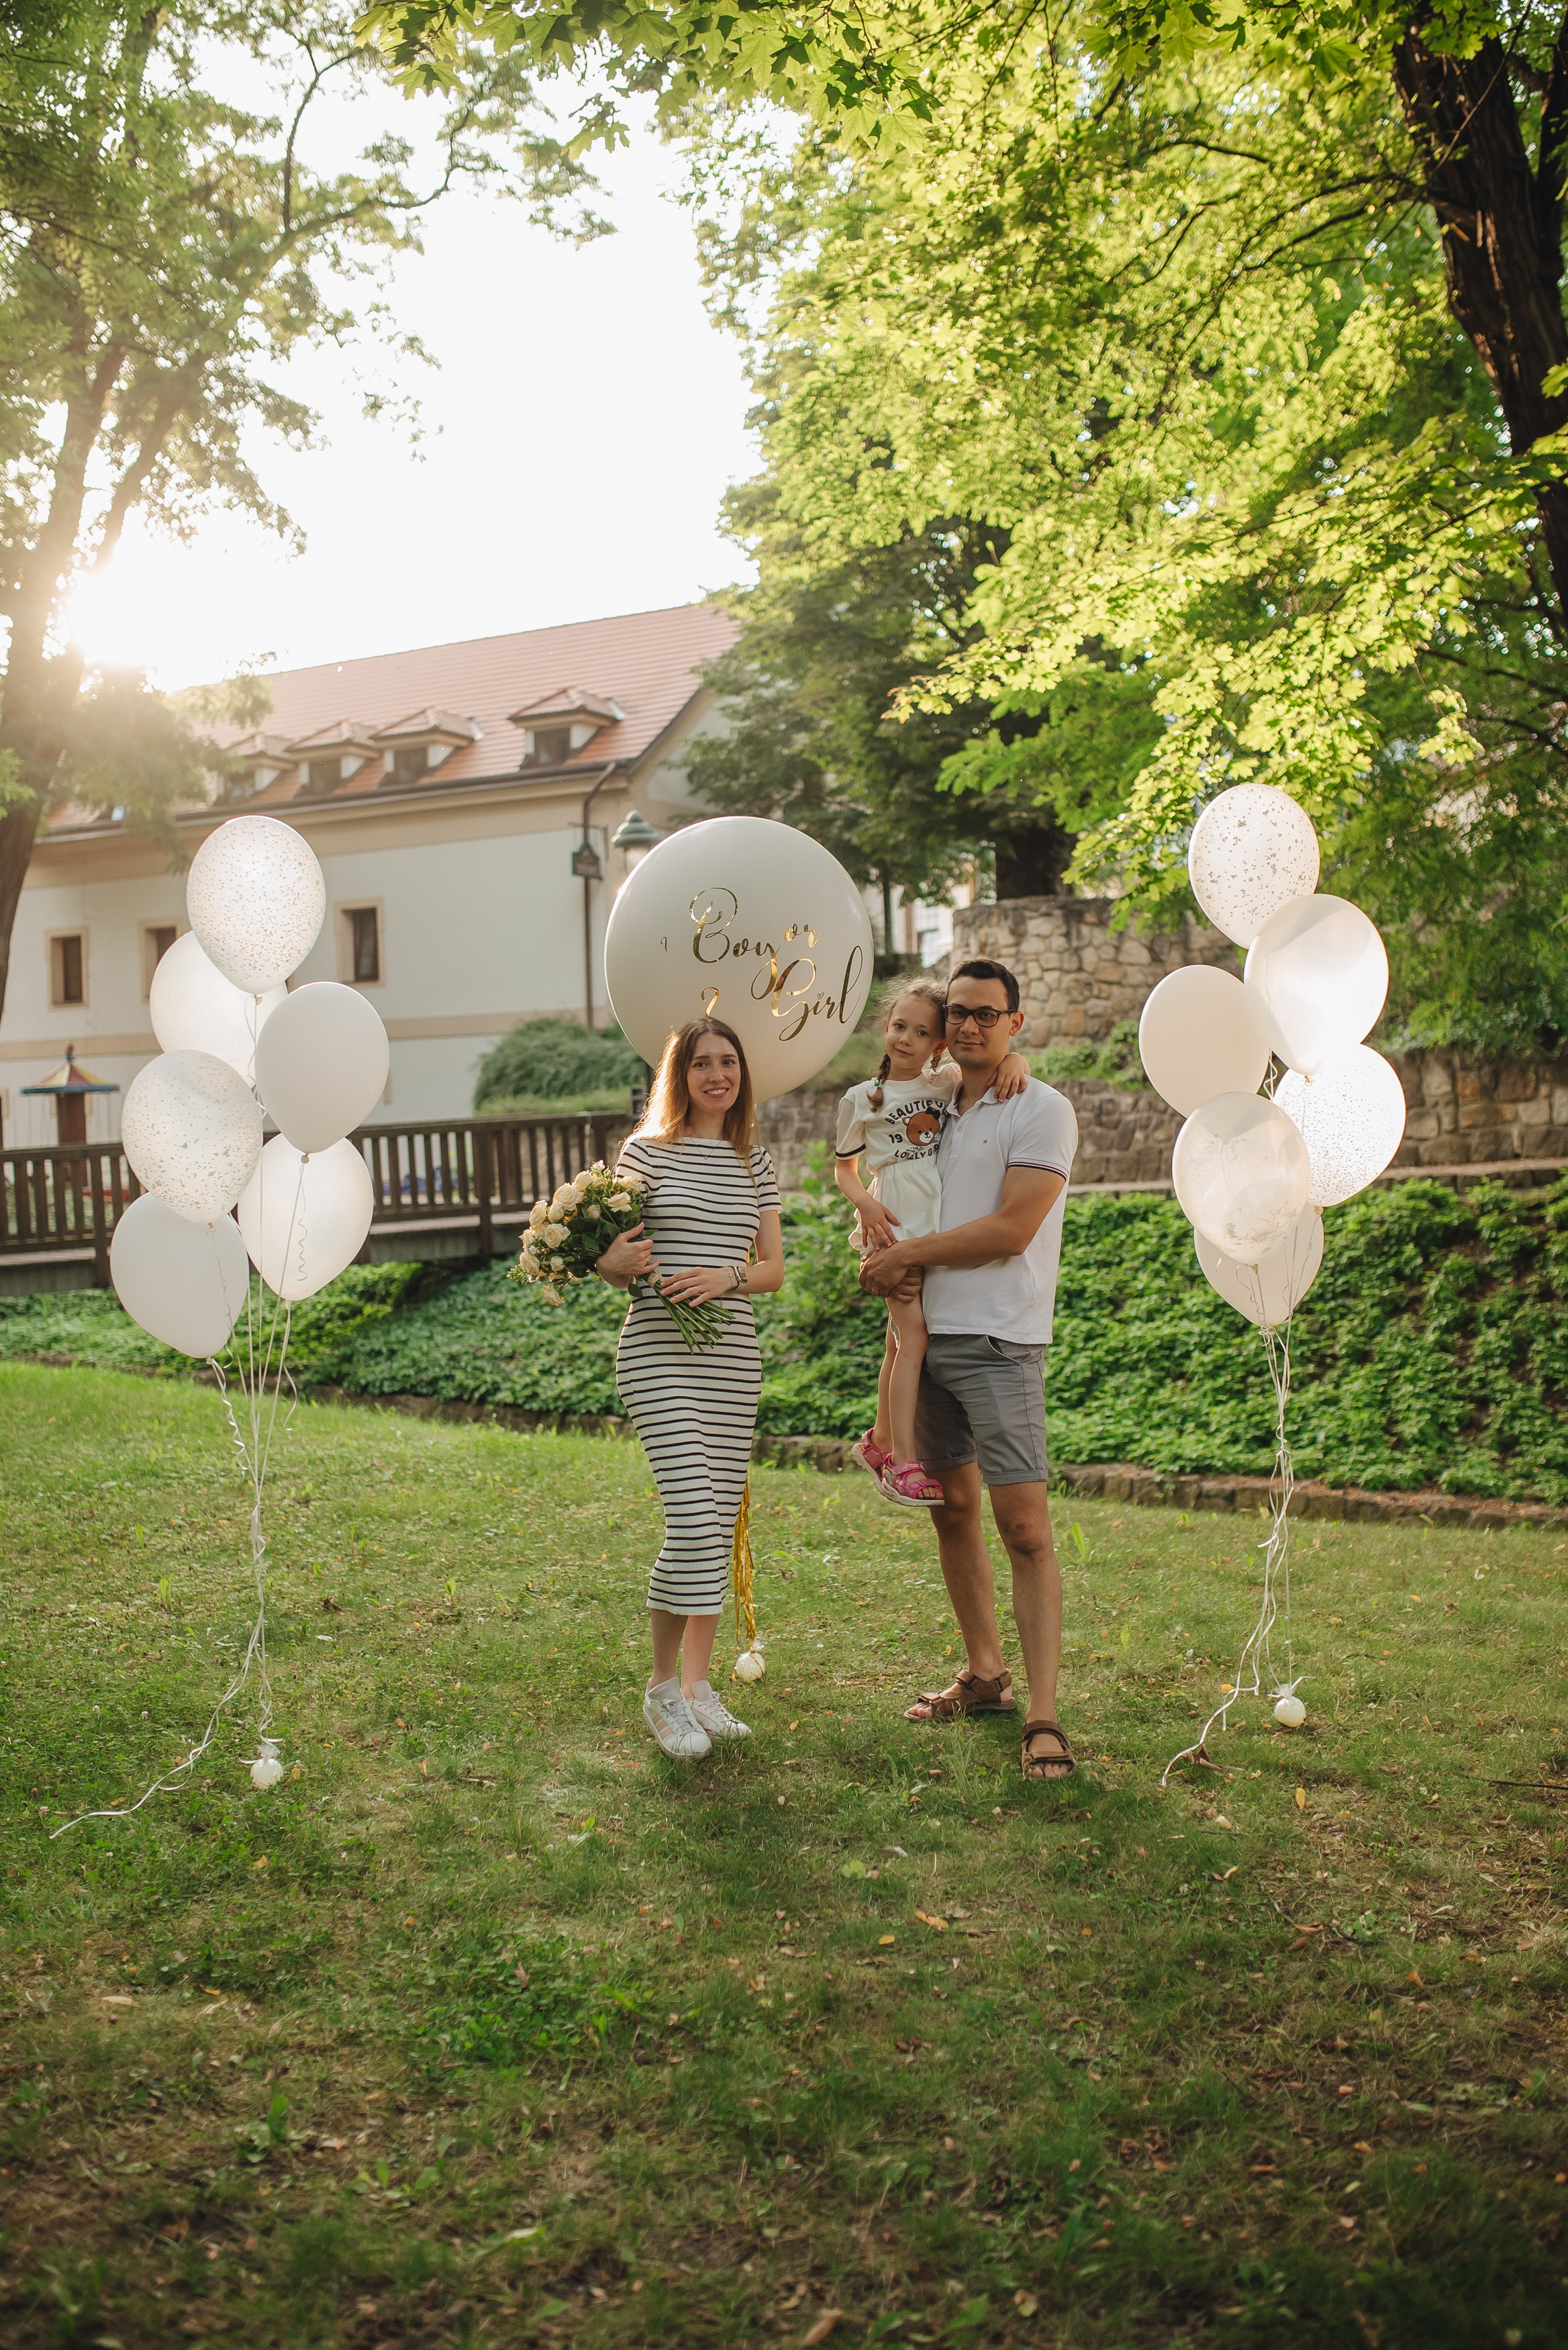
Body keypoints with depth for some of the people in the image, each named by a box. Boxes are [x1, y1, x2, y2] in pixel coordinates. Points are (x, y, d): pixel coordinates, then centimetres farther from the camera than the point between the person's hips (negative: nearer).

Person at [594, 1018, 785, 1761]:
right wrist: (617, 1265, -18)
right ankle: (662, 1688, 2)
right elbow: (615, 1260, 5)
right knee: (694, 1518, -14)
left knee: (720, 1524, 8)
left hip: (734, 1358, 5)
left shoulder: (754, 1162, 12)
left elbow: (774, 1269, 11)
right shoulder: (646, 1151, 1)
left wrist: (726, 1277, -9)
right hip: (660, 1355, -5)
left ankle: (697, 1682, 22)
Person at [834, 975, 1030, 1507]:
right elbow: (844, 1167, 12)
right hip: (896, 1228, -4)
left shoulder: (949, 1084, 9)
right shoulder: (862, 1099, 4)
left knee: (903, 1340, 12)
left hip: (942, 1230, 4)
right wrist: (864, 1201, -8)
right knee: (914, 1335, -15)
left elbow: (995, 1056, 9)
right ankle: (902, 1463, -15)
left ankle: (880, 1441, 28)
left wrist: (1014, 1061, -15)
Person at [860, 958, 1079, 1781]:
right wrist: (887, 1257, 1)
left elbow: (1011, 1229, -14)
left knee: (1025, 1526, -10)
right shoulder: (937, 1110, 16)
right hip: (929, 1333, 8)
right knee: (951, 1506, 14)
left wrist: (907, 1253, -8)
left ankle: (1042, 1720, -8)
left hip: (998, 1341, -7)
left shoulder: (1043, 1112, -6)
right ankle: (984, 1674, 28)